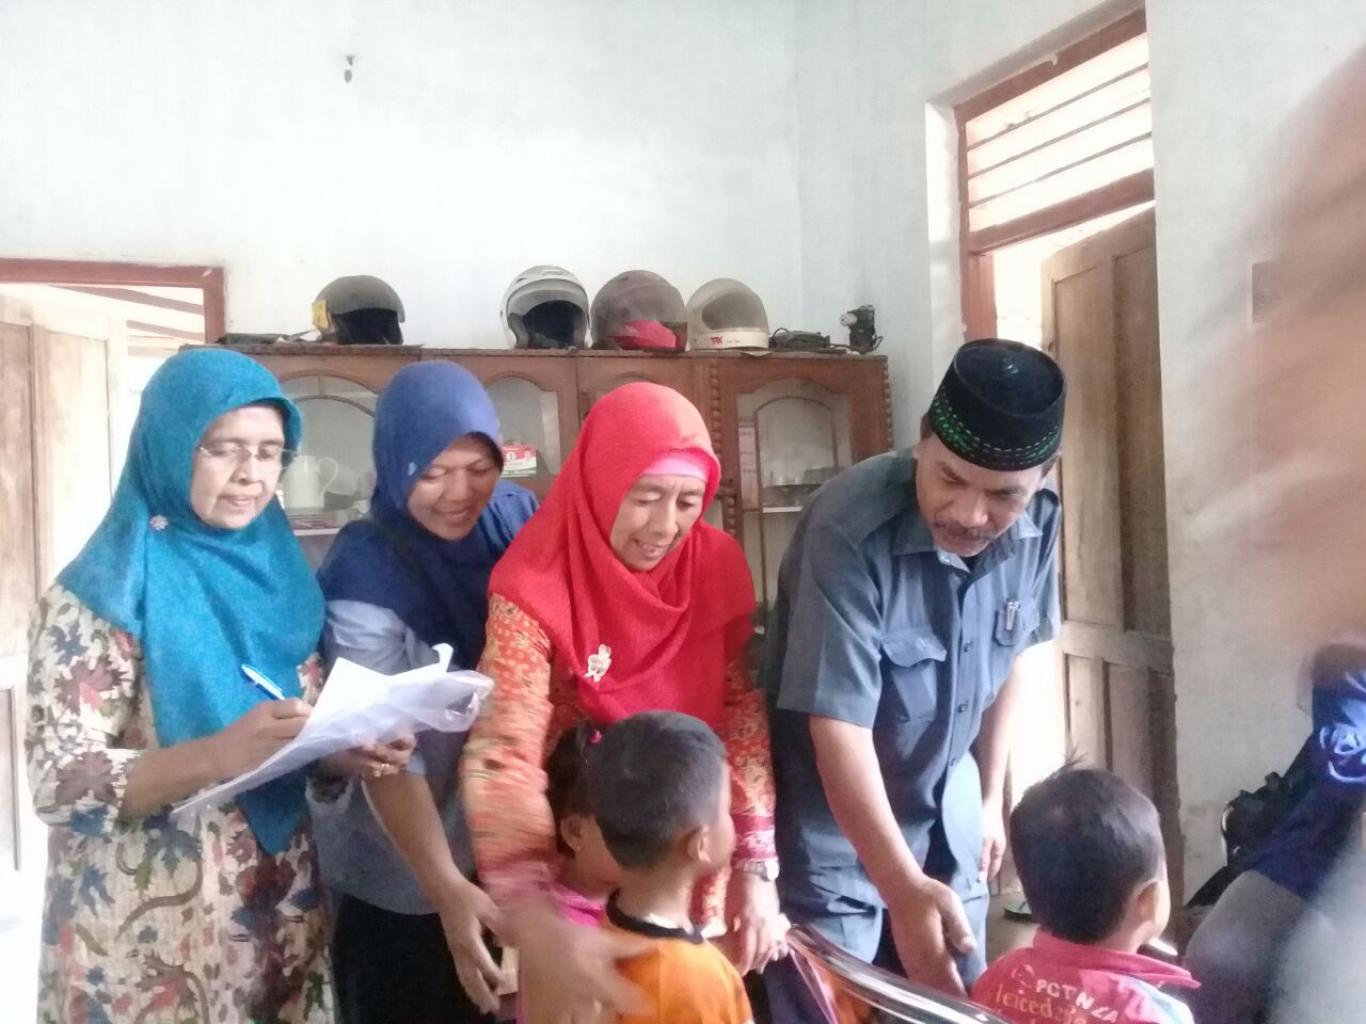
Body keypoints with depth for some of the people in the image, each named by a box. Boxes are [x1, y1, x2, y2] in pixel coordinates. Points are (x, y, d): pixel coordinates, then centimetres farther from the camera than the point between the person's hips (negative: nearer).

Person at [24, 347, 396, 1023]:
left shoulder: (279, 571, 5)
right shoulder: (105, 592, -12)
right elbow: (58, 784, -17)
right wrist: (219, 756, -31)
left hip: (282, 913, 5)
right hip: (150, 939, -5)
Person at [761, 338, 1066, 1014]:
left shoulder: (1037, 525, -11)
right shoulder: (848, 530, -29)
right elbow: (838, 725, -30)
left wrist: (990, 797, 11)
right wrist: (904, 889, -35)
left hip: (947, 815, 5)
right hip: (830, 826, -5)